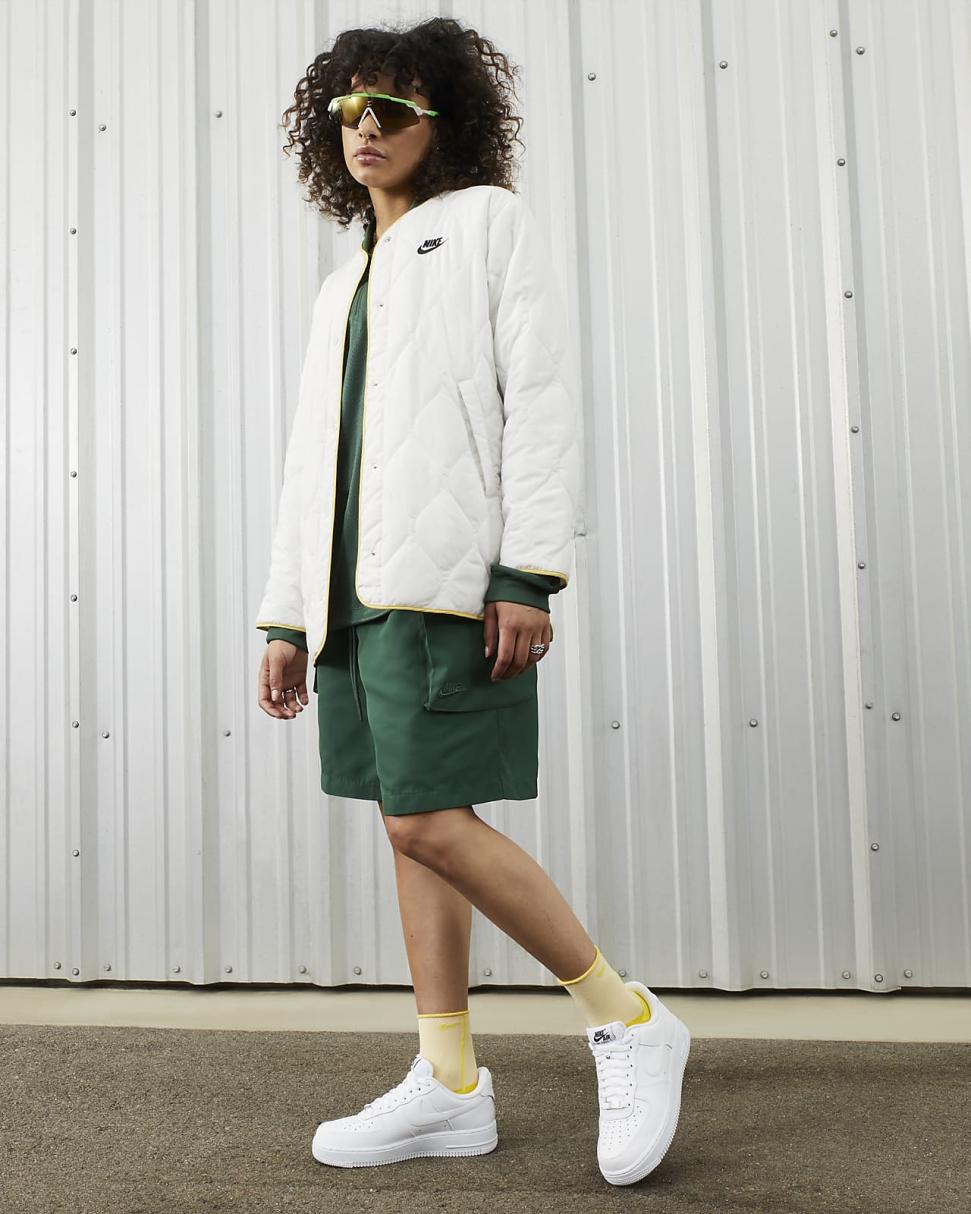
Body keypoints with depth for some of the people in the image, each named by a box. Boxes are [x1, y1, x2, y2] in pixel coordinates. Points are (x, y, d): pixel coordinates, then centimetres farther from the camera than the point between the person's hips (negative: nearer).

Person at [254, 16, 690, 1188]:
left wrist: (532, 574, -17)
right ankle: (449, 1083, 12)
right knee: (413, 821, 5)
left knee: (427, 819, -14)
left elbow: (542, 396, -7)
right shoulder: (343, 287, 25)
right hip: (360, 587, 8)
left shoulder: (489, 220, 6)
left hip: (446, 574, -8)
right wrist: (287, 615, 14)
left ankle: (628, 1019, 2)